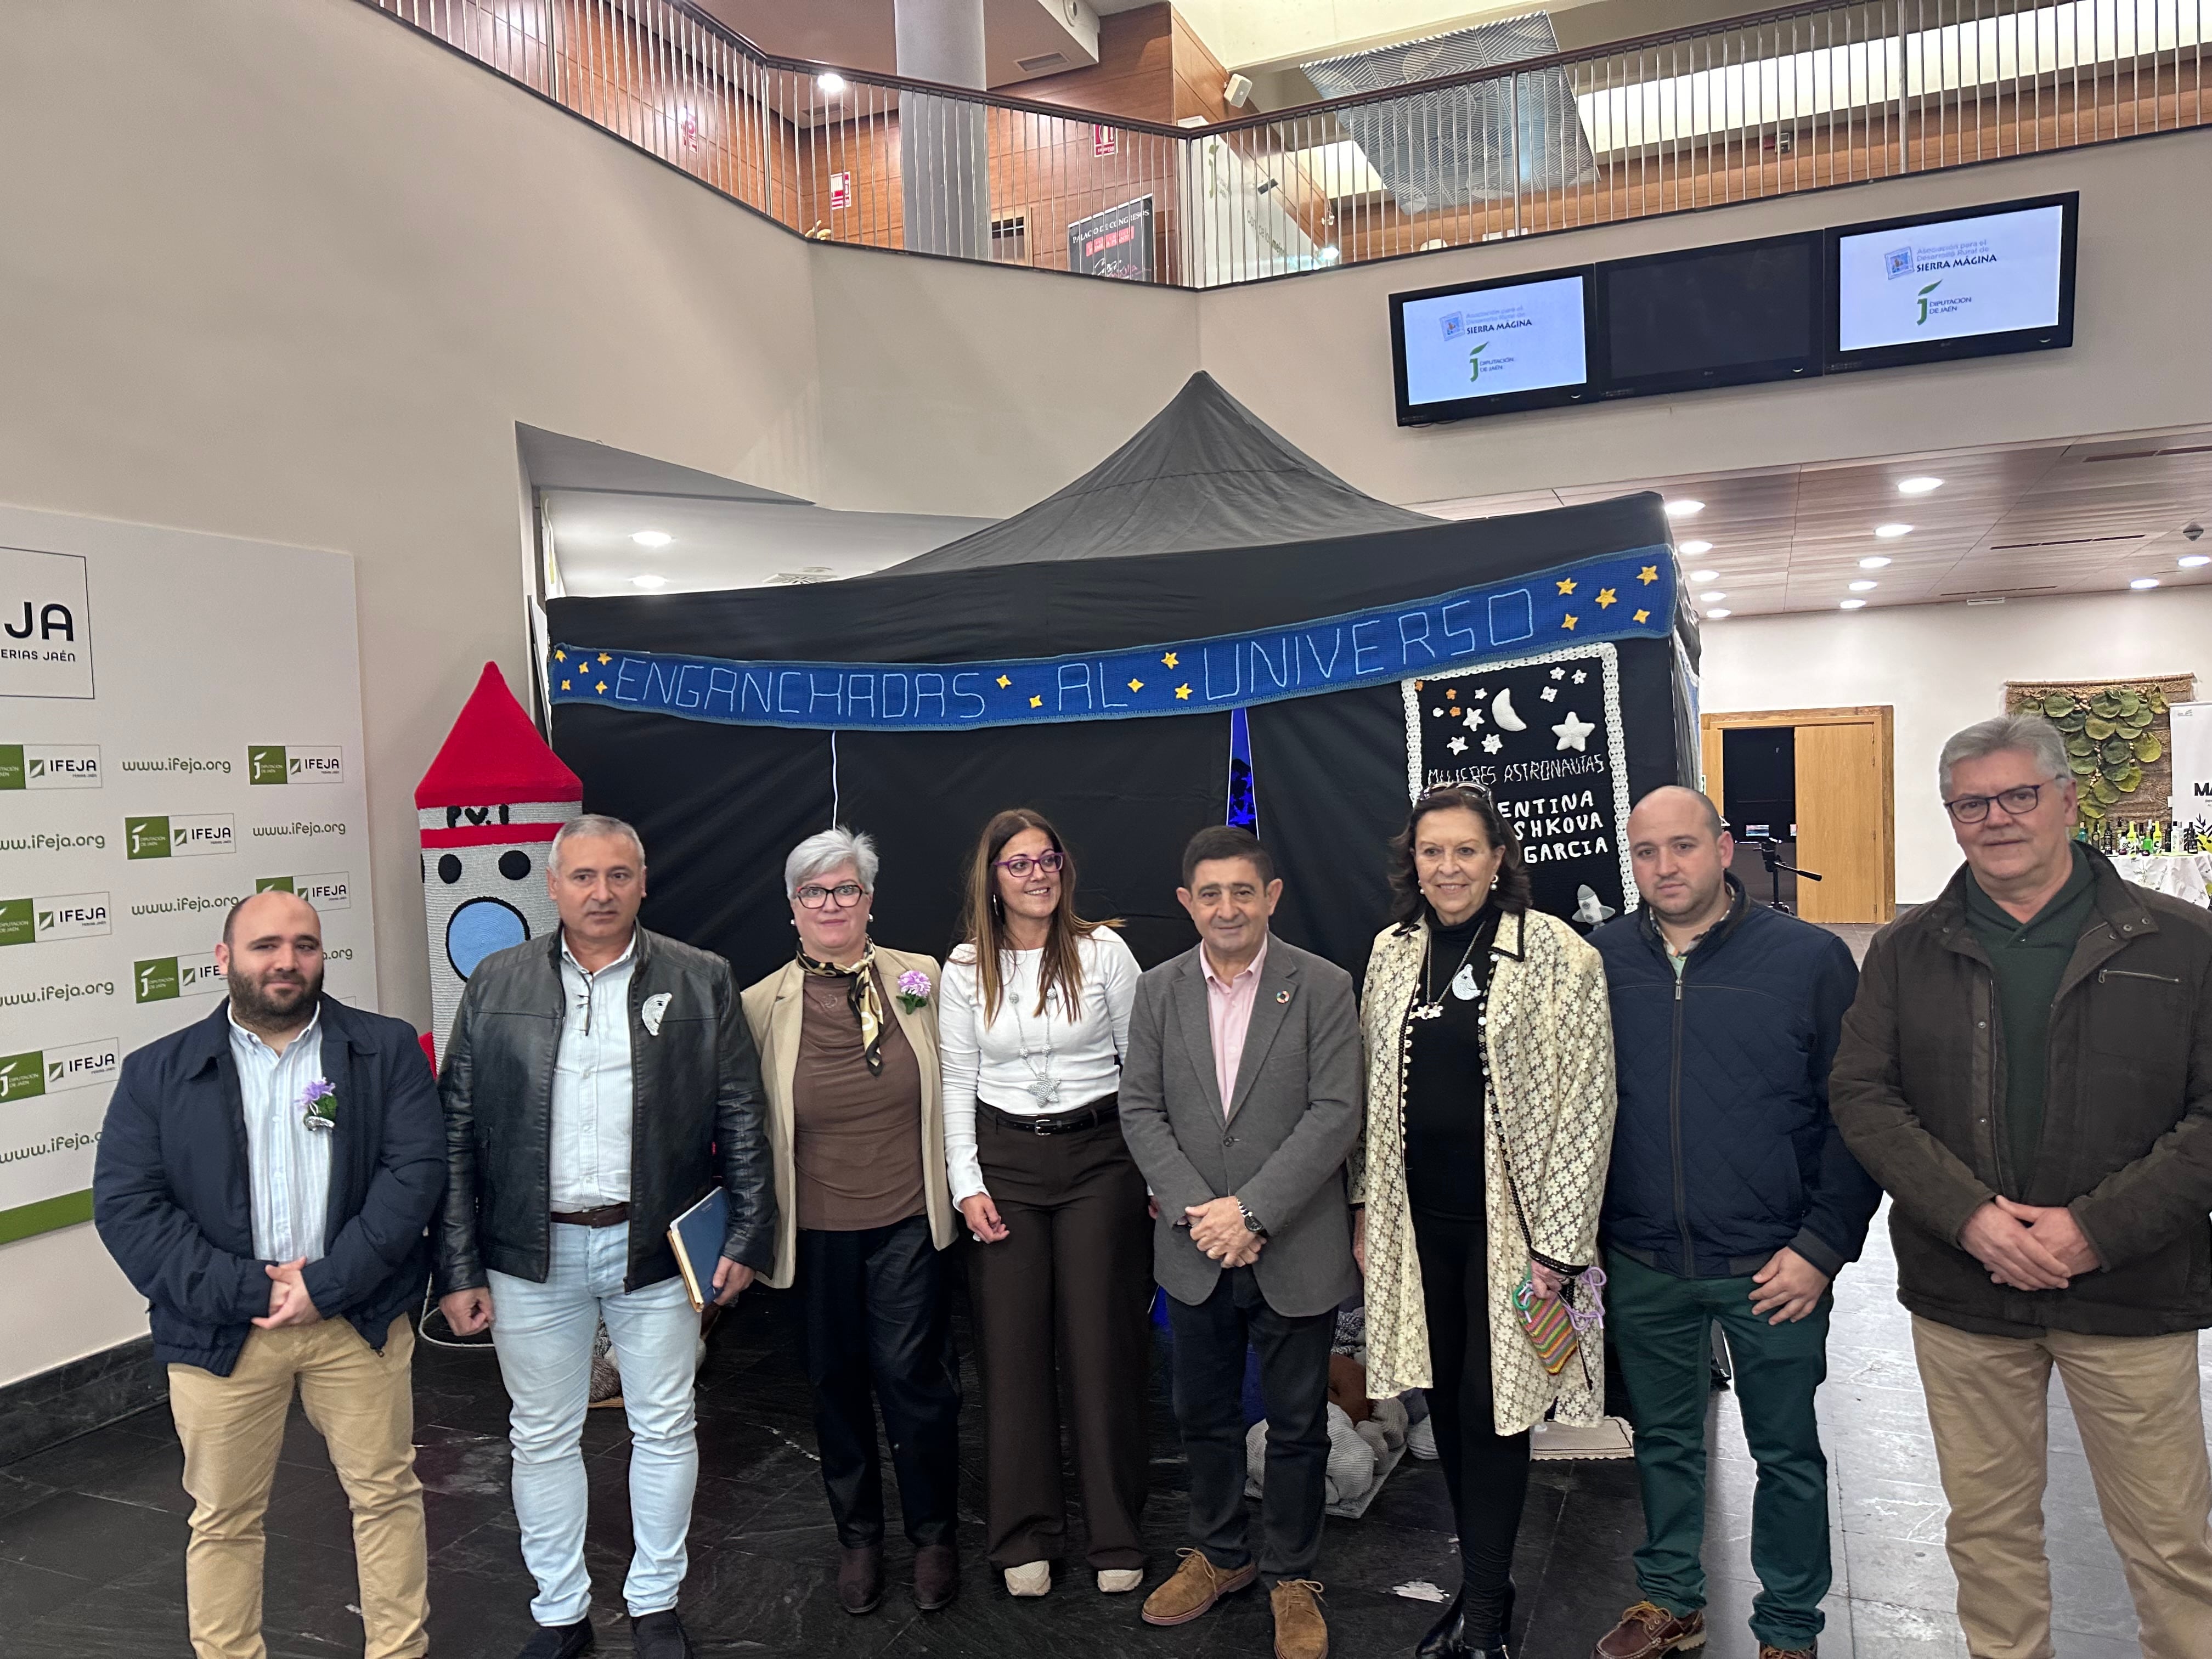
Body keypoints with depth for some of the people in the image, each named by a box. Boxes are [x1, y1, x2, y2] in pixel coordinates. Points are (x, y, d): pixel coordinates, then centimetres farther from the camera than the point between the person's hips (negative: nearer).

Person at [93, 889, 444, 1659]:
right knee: (224, 1516, 13)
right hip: (222, 1328, 0)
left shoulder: (386, 1049, 0)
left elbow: (415, 1170, -7)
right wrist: (247, 1291, -13)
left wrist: (328, 1285, -15)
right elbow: (125, 1205, -5)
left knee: (386, 1493, 10)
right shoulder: (158, 1072, 2)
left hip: (357, 1316, 0)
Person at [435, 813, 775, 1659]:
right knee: (544, 1436, 14)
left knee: (664, 1429, 11)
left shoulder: (701, 981, -2)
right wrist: (458, 1268, -3)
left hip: (655, 1246, 0)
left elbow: (742, 1120, 0)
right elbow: (456, 1133, 0)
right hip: (531, 1250, 1)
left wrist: (748, 1236, -4)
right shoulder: (497, 983, 0)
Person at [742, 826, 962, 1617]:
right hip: (817, 1230, 1)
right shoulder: (762, 1005, -5)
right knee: (837, 1383, 13)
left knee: (912, 1373, 1)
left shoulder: (920, 979, -2)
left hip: (907, 1223, 0)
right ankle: (857, 1535, 35)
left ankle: (934, 1534, 25)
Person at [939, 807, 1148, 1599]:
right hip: (1004, 1162, 2)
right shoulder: (966, 969, 3)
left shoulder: (1102, 951, -2)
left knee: (1103, 1343, 3)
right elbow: (958, 1083, 6)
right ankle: (1025, 1537, 20)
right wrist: (967, 1184, -2)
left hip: (1099, 1156, -1)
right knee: (1012, 1348, 6)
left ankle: (1116, 1534, 18)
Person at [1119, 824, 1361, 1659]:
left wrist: (1250, 1210, -19)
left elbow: (1336, 1114, -13)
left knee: (1297, 1425, 12)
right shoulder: (1158, 990, 2)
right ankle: (1219, 1554, 40)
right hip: (1195, 1250, 3)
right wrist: (1198, 1210, -13)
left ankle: (1292, 1576, 32)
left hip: (1295, 1250, -3)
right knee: (1204, 1415, 18)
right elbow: (1140, 1111, -1)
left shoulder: (1322, 986, -8)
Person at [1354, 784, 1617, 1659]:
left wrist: (1558, 1242, -12)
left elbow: (1584, 1105, -10)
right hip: (1418, 1220, 5)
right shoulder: (1392, 952, 5)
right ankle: (1481, 1582, 31)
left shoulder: (1558, 956, -10)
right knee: (1446, 1401, 13)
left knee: (1490, 1407, 2)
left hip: (1507, 1218, -5)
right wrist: (1366, 1209, 11)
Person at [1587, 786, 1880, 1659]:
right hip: (1641, 1264, 2)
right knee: (1663, 1441, 18)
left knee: (1787, 1454, 13)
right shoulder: (1601, 960, -2)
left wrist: (1824, 1245, -9)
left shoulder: (1810, 958, -8)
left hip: (1774, 1267, -2)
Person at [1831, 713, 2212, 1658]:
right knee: (1986, 1523, 15)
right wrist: (1970, 1217, -14)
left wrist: (2097, 1228, -16)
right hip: (1961, 1294, 2)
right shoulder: (1908, 951, 4)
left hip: (2130, 1293, -1)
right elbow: (1862, 1096, -2)